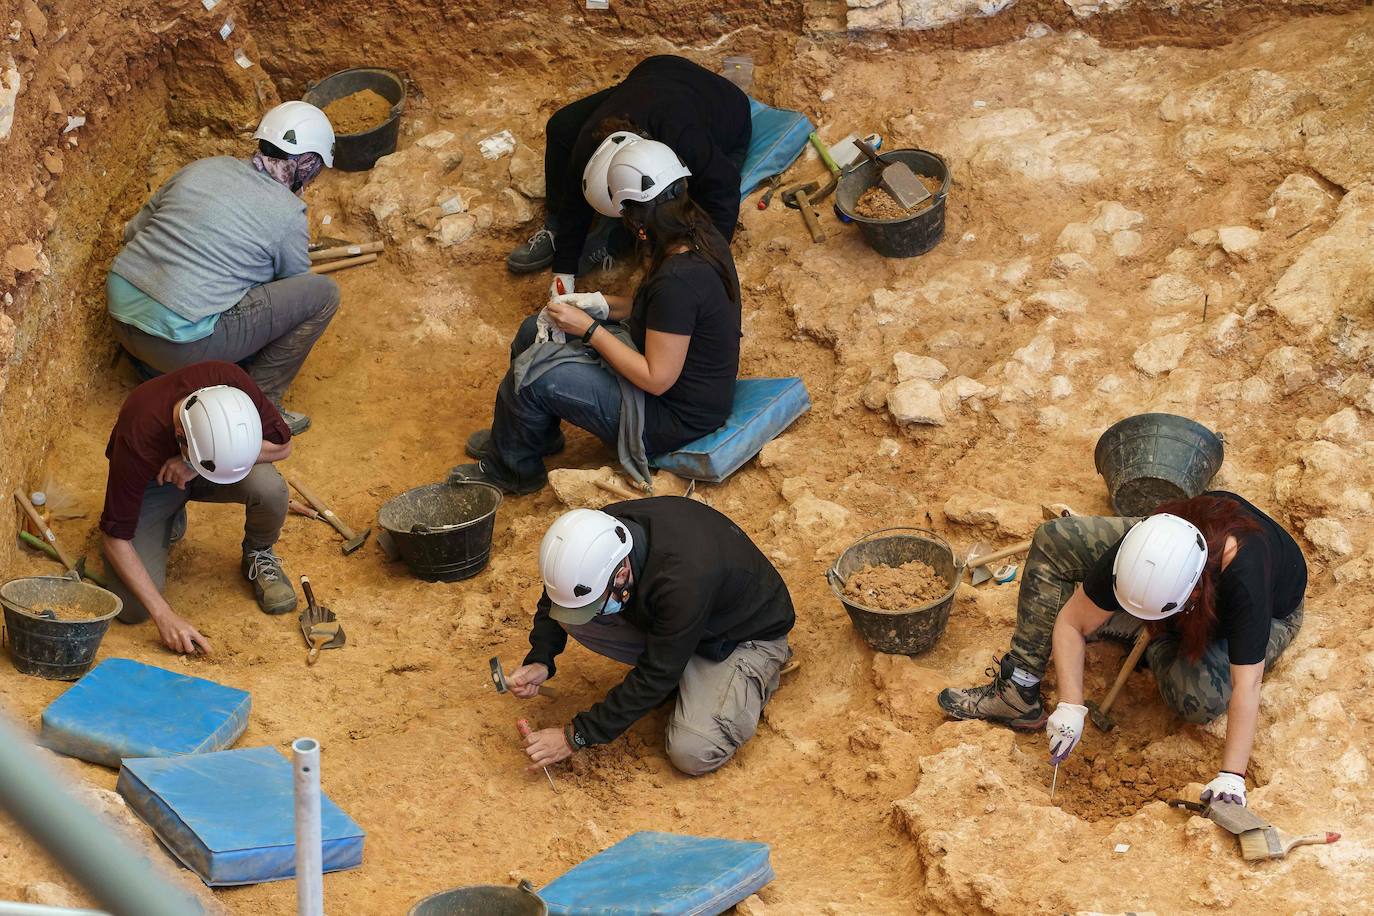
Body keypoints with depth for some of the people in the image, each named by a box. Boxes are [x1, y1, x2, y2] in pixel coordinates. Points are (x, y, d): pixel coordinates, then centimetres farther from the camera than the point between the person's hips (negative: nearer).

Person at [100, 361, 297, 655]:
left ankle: (259, 556, 2)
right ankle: (169, 524, 13)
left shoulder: (231, 382, -34)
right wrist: (165, 616, -34)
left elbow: (282, 444, -20)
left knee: (269, 487, -33)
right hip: (153, 483, -1)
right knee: (133, 608, -18)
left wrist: (192, 464, -33)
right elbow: (116, 539, -29)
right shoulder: (137, 440, -39)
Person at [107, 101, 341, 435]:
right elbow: (294, 292, 11)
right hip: (177, 344, -7)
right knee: (324, 293, -1)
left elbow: (134, 229, 18)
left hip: (120, 317, 7)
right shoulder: (288, 215, -5)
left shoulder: (204, 167, 10)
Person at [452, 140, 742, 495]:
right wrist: (602, 304, 3)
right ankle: (538, 433, 37)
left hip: (675, 418, -10)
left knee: (531, 378, -15)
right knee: (534, 332, 14)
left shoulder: (677, 279, -33)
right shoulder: (703, 239, -4)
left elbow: (656, 380, -28)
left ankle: (512, 469, 14)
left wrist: (589, 329, -21)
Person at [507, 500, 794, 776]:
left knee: (694, 753, -26)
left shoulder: (684, 579, -42)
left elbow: (654, 679, -31)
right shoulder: (603, 531, -23)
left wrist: (577, 736, -27)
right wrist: (540, 661, -20)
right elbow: (555, 597, -2)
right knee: (572, 611, -17)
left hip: (747, 632, -6)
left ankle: (760, 672, 2)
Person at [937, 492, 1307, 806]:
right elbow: (1072, 622, -24)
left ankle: (1154, 644, 0)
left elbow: (1246, 685, -46)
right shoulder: (1139, 552, -35)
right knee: (1051, 541, -14)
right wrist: (1071, 706, -33)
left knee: (1200, 698, -36)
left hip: (1271, 612, -4)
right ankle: (1018, 691, -13)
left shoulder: (1244, 577, -47)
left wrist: (1231, 777, -50)